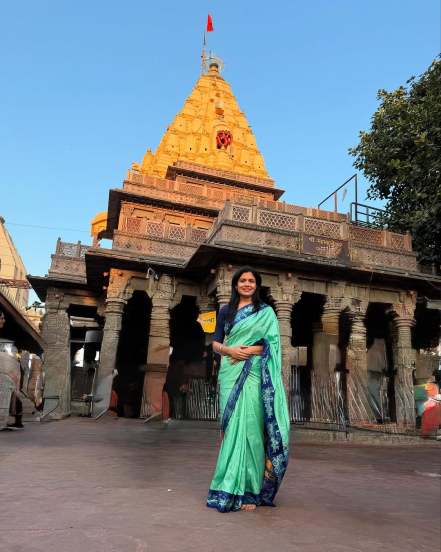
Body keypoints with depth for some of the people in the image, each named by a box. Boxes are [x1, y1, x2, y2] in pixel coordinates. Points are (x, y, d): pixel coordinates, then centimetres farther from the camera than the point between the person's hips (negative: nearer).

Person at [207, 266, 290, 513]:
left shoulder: (266, 312, 7)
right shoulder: (225, 311, 15)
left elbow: (272, 343, -2)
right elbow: (216, 343, 11)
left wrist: (249, 350, -15)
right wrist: (229, 350, -10)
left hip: (253, 374, -3)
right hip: (230, 374, 3)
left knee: (249, 426, -7)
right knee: (232, 426, 3)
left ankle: (248, 490, 1)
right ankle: (232, 486, 13)